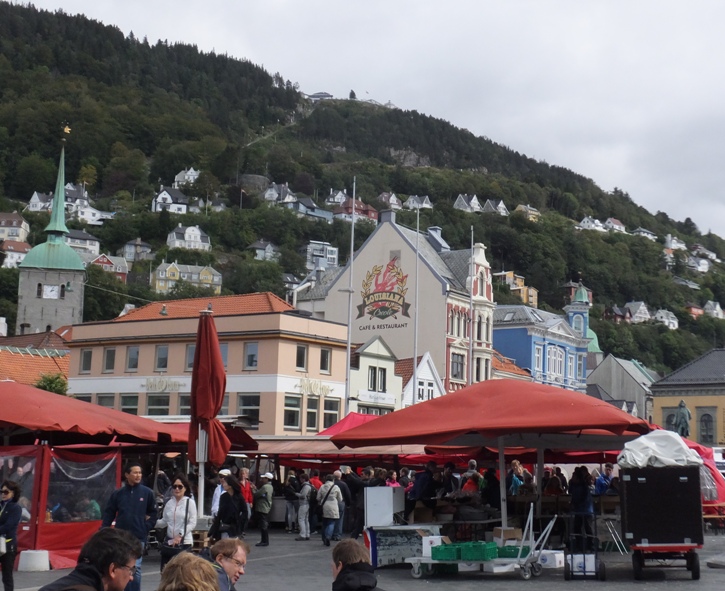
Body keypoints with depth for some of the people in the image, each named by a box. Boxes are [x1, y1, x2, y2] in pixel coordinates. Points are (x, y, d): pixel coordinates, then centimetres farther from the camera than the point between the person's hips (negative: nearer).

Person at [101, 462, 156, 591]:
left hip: (138, 537, -1)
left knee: (135, 568, -2)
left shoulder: (147, 492, 0)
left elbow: (153, 512, 9)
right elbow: (109, 513, 5)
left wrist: (147, 527, -1)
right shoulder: (118, 493, 2)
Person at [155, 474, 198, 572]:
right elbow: (164, 522, 12)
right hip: (169, 541, 5)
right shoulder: (169, 503, 7)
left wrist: (180, 535, -16)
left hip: (185, 542, -5)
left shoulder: (190, 502, -6)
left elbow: (192, 523, -7)